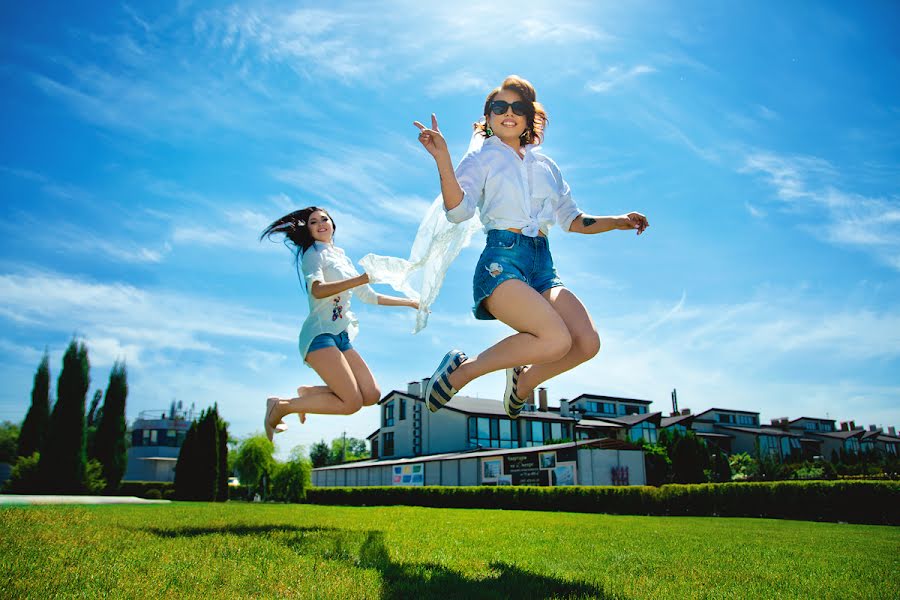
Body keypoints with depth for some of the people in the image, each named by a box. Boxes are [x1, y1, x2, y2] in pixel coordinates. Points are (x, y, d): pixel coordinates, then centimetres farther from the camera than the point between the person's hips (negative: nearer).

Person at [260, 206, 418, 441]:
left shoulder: (342, 258, 23)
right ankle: (280, 407, -3)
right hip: (320, 333, -8)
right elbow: (317, 290, -21)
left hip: (341, 337, 8)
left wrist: (409, 302, 29)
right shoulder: (314, 253, 0)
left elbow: (369, 296, 29)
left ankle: (309, 392, 13)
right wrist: (363, 278, -29)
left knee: (372, 395, -2)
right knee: (352, 402, -18)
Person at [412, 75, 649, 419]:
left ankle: (524, 381, 13)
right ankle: (461, 370, -7)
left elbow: (572, 220, 28)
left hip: (542, 264, 6)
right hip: (502, 259, -6)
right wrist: (442, 159, -21)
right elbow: (459, 211, -9)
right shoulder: (482, 158, 8)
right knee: (557, 340, -26)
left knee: (587, 343, -14)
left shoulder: (546, 165, 24)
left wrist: (618, 222, 17)